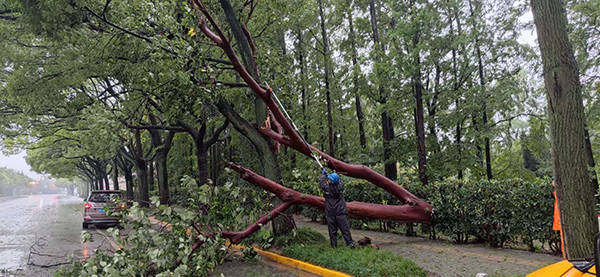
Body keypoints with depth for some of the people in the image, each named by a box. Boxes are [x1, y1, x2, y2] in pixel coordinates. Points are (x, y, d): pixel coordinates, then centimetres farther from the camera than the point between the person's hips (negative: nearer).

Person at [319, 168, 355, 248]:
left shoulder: (327, 187, -18)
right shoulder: (340, 185, -11)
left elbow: (321, 181, 1)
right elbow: (339, 179, 12)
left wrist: (323, 174, 20)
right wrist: (327, 173, 22)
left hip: (330, 212, -2)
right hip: (341, 211, 2)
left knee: (332, 229, 8)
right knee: (344, 228, 7)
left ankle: (334, 245, 14)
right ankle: (350, 243, 7)